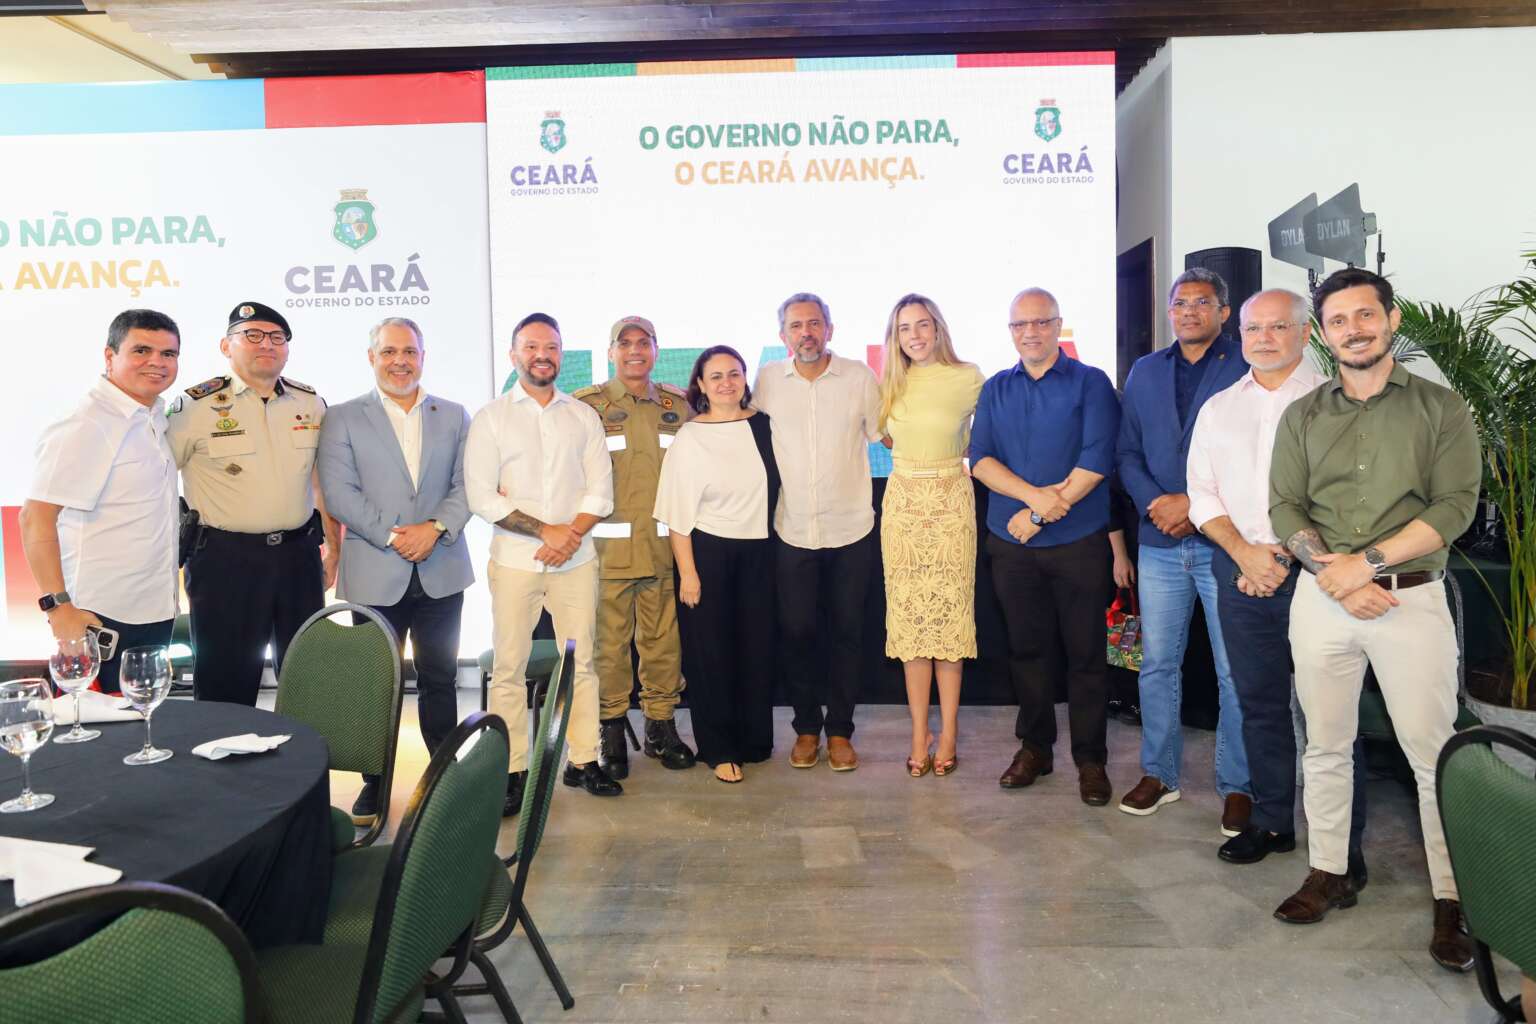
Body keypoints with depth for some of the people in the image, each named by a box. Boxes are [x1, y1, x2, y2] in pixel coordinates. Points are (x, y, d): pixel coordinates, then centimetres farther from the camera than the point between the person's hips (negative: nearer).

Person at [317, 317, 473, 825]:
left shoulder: (454, 416, 9)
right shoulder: (343, 419, 3)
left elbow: (467, 485, 3)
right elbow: (339, 493, -6)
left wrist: (436, 527, -14)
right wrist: (392, 536, -15)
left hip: (441, 572, 2)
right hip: (373, 575, -1)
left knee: (439, 678, 11)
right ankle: (375, 782, 20)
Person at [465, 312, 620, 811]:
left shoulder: (583, 417, 10)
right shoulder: (491, 418, 3)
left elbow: (600, 490, 5)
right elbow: (481, 495, -5)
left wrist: (570, 536, -11)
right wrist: (544, 531, -11)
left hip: (576, 559, 2)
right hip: (514, 560, -2)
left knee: (581, 663, 6)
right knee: (509, 668, 1)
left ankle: (583, 761, 16)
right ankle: (512, 771, 10)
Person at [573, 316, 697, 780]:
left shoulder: (678, 404, 12)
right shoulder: (586, 405, 3)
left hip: (665, 545, 3)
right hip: (608, 545, -2)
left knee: (663, 639, 7)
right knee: (609, 640, 2)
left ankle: (661, 725, 20)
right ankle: (611, 729, 15)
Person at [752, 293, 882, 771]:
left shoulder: (860, 377, -1)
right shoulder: (768, 380, 1)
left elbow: (886, 436, 9)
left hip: (851, 530, 0)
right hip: (793, 531, 1)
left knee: (846, 632, 7)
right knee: (798, 632, 5)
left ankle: (840, 730, 21)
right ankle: (806, 728, 22)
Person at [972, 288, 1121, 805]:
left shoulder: (1091, 383, -1)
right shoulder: (995, 389, 10)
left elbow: (1097, 460, -11)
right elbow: (980, 458, 0)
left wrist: (1039, 513, -13)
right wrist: (1034, 494, -16)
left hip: (1079, 543, -3)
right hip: (1011, 543, 3)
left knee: (1085, 652, 3)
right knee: (1026, 647, 11)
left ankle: (1090, 758, 16)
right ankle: (1034, 747, 25)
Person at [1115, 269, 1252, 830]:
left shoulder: (1246, 367, -2)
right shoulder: (1144, 371, 13)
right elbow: (1128, 451, 11)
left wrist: (1194, 503, -13)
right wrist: (1154, 503, -6)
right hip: (1159, 541, 4)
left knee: (1235, 673, 3)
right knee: (1157, 665, 11)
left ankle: (1237, 786, 16)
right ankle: (1158, 773, 24)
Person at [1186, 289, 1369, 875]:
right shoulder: (1218, 409, 13)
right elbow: (1203, 495, 9)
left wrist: (1289, 558, -11)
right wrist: (1244, 553, -6)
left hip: (1313, 574, -4)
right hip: (1240, 576, 4)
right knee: (1259, 703, 12)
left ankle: (1344, 841, 12)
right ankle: (1272, 821, 26)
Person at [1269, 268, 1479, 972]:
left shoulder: (1440, 409, 2)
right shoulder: (1303, 416, 9)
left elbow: (1455, 506, -8)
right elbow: (1284, 508, 3)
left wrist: (1367, 561, -16)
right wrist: (1332, 573, -13)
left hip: (1412, 598, -2)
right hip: (1321, 598, 3)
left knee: (1435, 755, 0)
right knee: (1325, 747, 10)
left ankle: (1452, 900, 12)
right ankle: (1329, 874, 23)